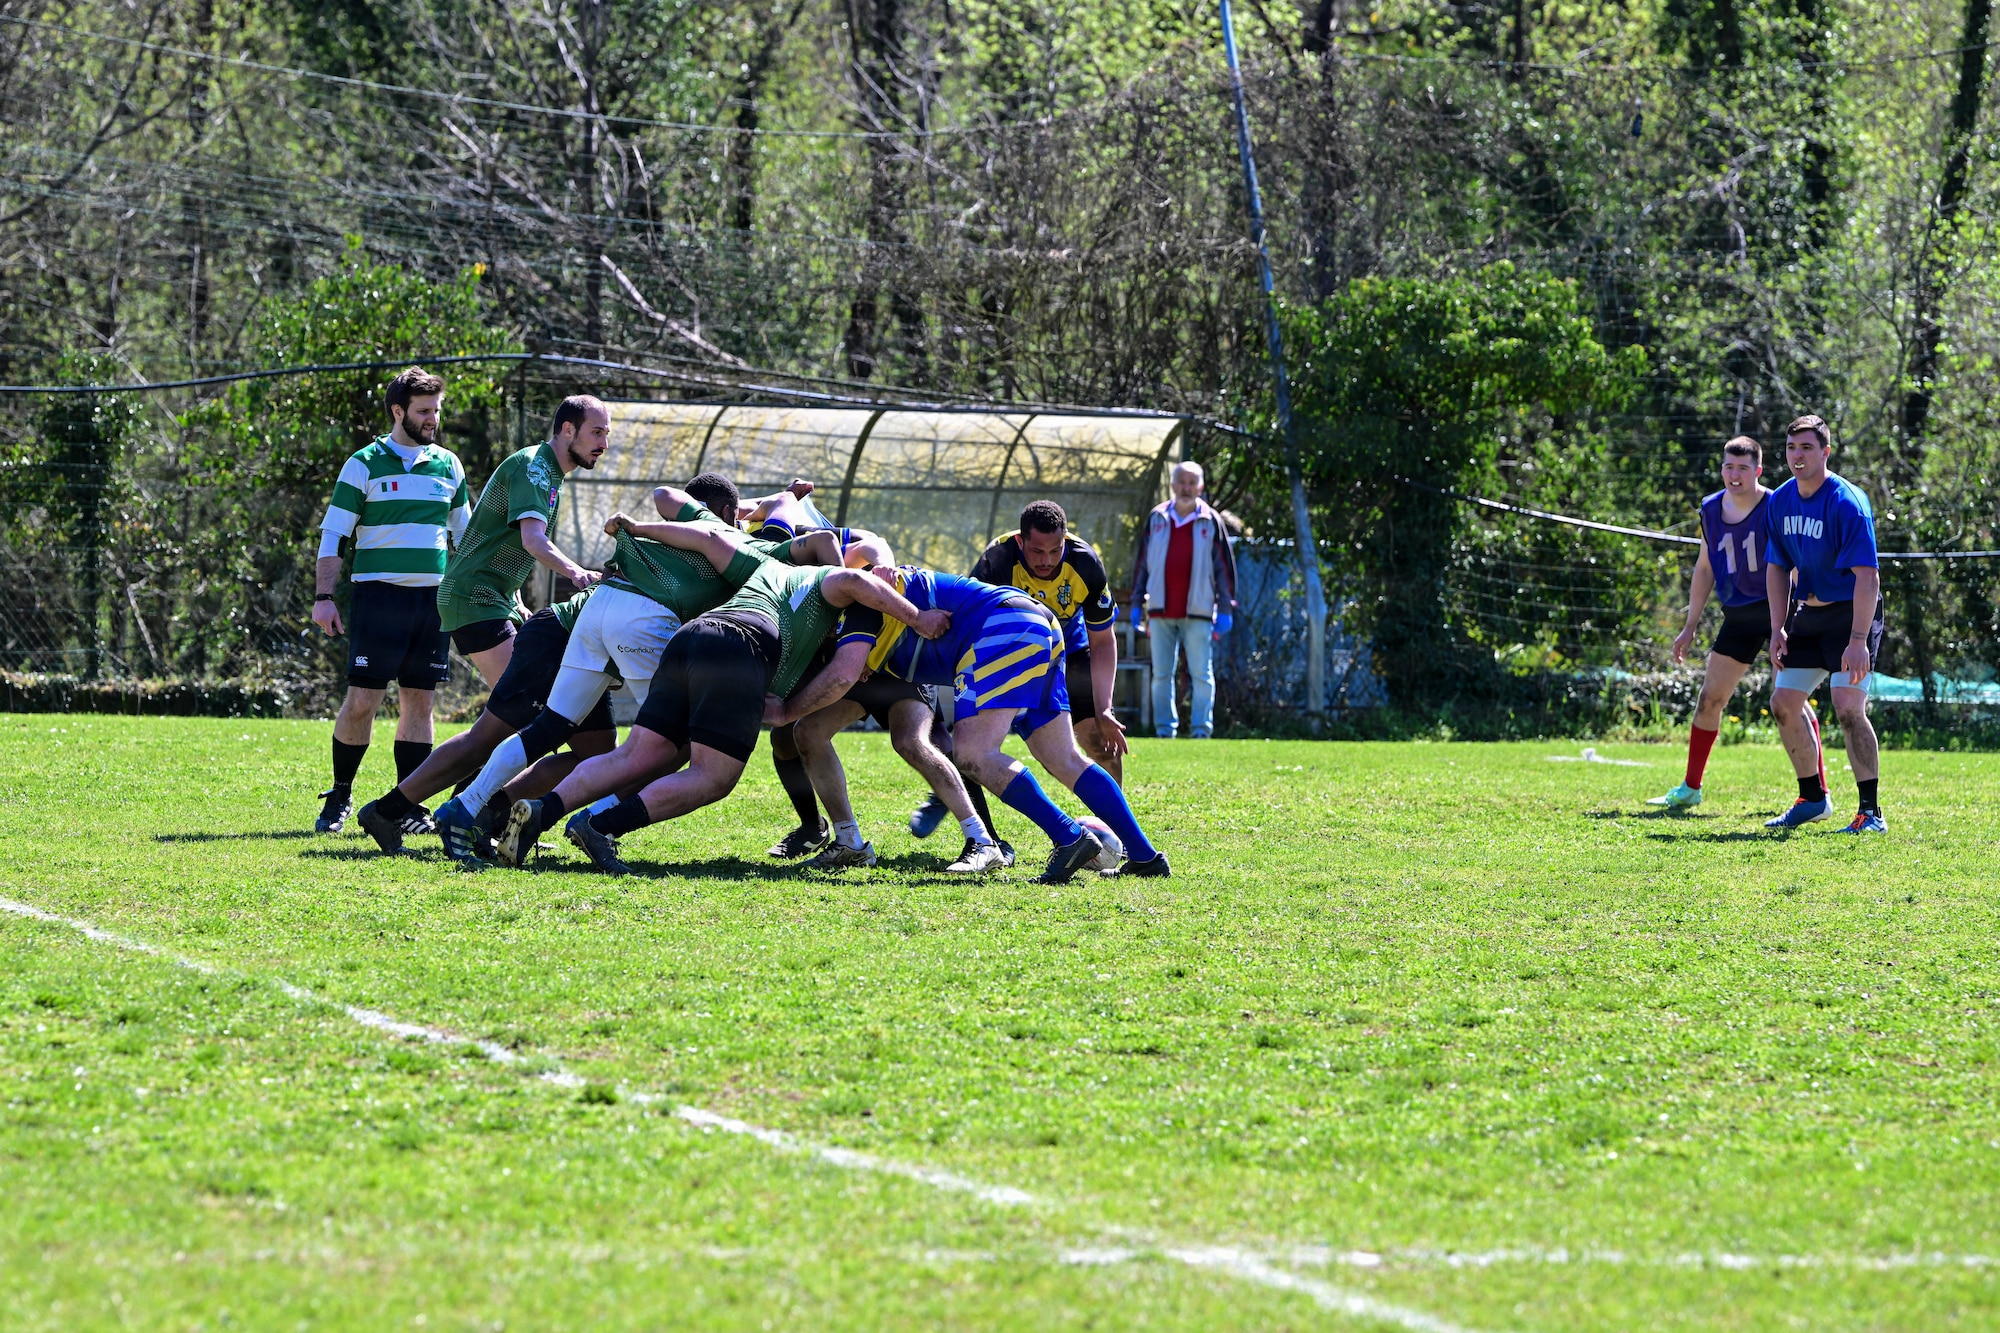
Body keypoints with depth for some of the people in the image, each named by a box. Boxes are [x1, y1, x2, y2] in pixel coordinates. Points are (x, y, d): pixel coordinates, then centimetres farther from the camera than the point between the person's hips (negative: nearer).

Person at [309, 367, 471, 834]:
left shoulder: (448, 465, 13)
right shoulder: (365, 464, 0)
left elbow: (464, 533, 22)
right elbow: (333, 535, -1)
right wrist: (323, 597, -10)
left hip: (433, 597, 4)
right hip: (378, 595, -4)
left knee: (419, 701, 3)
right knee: (362, 699, -8)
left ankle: (408, 806, 8)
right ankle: (339, 797, 5)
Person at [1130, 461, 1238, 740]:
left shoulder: (1211, 522, 4)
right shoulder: (1156, 518, 10)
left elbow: (1224, 567, 5)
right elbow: (1142, 563, 14)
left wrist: (1226, 609, 0)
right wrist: (1137, 603, 11)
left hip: (1198, 612, -2)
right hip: (1161, 611, 2)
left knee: (1202, 675, -3)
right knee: (1161, 675, 3)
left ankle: (1201, 730, 0)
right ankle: (1164, 730, 7)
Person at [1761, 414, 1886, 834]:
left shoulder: (1847, 503, -21)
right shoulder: (1780, 501, 2)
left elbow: (1868, 576, -25)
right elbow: (1778, 567, 13)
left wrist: (1858, 641, -31)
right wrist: (1778, 629, 5)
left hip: (1851, 614, -8)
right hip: (1808, 614, 8)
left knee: (1848, 707, -19)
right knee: (1784, 702, 9)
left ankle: (1872, 812, -16)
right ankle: (1813, 799, 25)